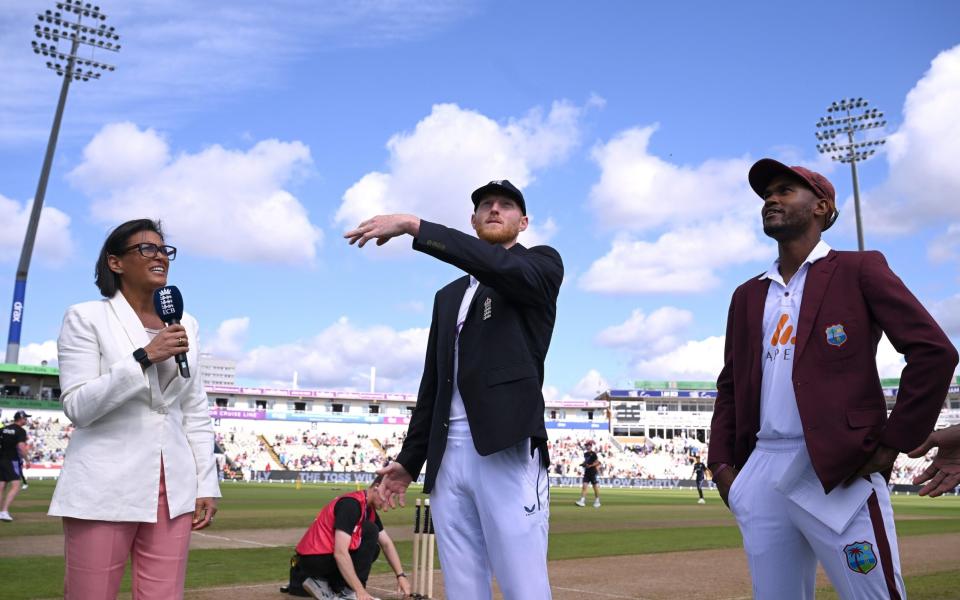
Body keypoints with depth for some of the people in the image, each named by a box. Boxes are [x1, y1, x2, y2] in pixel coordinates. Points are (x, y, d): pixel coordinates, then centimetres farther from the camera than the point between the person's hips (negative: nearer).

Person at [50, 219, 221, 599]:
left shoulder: (185, 324, 11)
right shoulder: (86, 318, -1)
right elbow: (77, 407, -9)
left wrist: (206, 484, 8)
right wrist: (144, 357, -18)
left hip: (173, 489, 4)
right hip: (105, 488, -4)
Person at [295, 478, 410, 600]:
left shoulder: (369, 510, 10)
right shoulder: (351, 504, -21)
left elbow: (386, 544, 15)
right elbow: (340, 553, -28)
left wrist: (401, 575, 5)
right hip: (314, 559, -9)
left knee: (372, 549, 14)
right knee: (370, 531, -12)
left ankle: (324, 583, 8)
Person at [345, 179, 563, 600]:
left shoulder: (542, 265, 7)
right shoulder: (448, 296, 24)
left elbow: (502, 267, -18)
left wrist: (413, 226, -18)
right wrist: (409, 459, 17)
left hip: (509, 449, -5)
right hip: (447, 455, 6)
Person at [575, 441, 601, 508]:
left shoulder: (593, 454, -8)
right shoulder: (585, 454, 13)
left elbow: (597, 462, -11)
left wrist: (590, 465, -21)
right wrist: (583, 464, 5)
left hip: (593, 472, -6)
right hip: (586, 472, 6)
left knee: (595, 486, 2)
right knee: (584, 485, -4)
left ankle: (597, 501, 14)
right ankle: (582, 501, -8)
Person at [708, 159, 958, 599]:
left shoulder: (858, 270, 3)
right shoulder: (747, 295, 17)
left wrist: (892, 444, -9)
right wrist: (722, 463, 7)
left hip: (838, 473, -5)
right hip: (760, 475, 5)